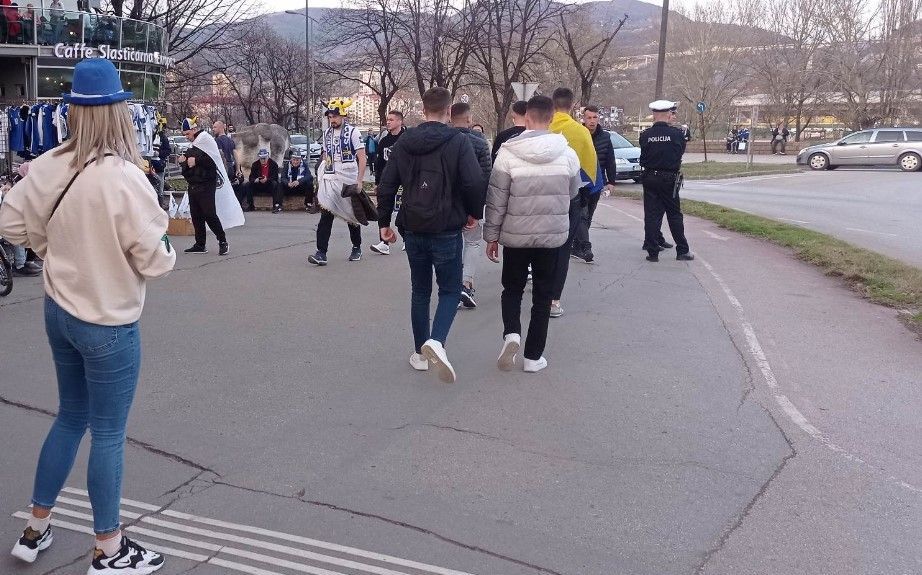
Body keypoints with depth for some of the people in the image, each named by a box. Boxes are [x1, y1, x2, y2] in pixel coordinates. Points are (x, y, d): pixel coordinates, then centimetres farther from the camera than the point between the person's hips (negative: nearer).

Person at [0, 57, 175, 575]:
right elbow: (156, 260, -20)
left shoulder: (49, 167, -5)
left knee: (70, 417, 23)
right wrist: (167, 248, 2)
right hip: (109, 324, -7)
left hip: (60, 312, 7)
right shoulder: (124, 178, -24)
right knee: (108, 435, 7)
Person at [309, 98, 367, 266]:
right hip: (330, 181, 4)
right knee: (326, 215, -11)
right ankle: (321, 253, -17)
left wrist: (359, 181, -17)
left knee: (352, 216, 12)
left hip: (348, 180, -3)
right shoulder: (327, 133, 11)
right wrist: (320, 177, 13)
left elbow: (362, 157, -10)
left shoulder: (353, 132, -6)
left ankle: (357, 248, 31)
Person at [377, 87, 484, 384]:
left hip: (413, 230, 4)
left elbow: (386, 185, 3)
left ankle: (420, 353, 20)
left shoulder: (404, 142, 4)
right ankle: (436, 341, -17)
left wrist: (384, 222, 11)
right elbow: (473, 183, -15)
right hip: (446, 230, -4)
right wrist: (474, 213, 2)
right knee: (450, 289, 7)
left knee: (420, 291, 16)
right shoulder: (458, 141, -8)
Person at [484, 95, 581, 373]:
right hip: (553, 235, 1)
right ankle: (533, 356, 15)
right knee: (543, 295, 12)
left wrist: (491, 235, 2)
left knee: (512, 288, 18)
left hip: (516, 235, -1)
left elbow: (496, 200, -8)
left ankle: (511, 333, -6)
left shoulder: (508, 153, -11)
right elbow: (573, 191, 8)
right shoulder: (567, 154, -6)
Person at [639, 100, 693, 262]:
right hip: (670, 179, -1)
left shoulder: (645, 135, -6)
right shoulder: (677, 133, -9)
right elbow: (681, 151, 6)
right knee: (674, 215, 9)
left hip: (650, 178, 1)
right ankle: (682, 251, 13)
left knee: (651, 215, 6)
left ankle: (653, 252, 6)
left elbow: (643, 157, 3)